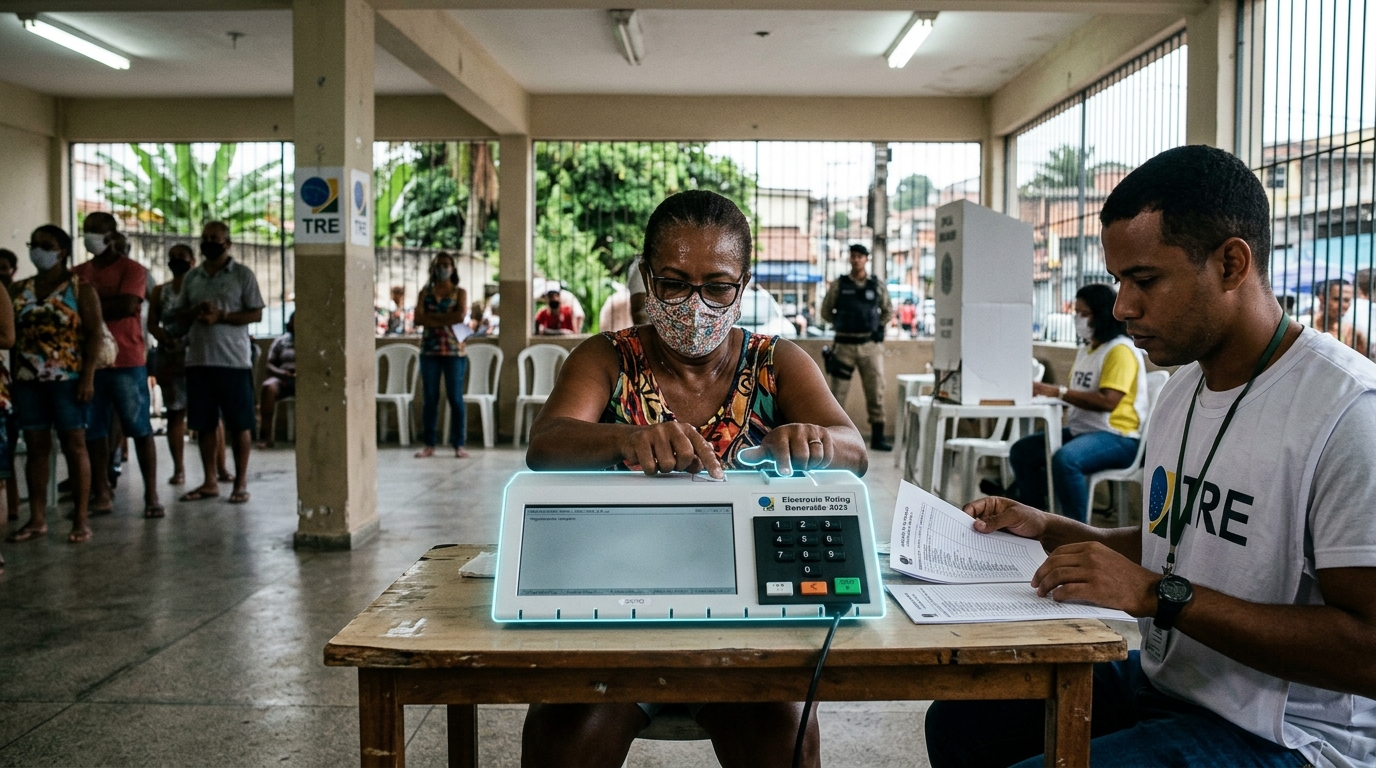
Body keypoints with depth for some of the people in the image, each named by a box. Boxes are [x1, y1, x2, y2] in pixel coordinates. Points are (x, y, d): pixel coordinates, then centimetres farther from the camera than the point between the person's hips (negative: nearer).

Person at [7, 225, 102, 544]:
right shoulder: (18, 290, 12)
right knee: (36, 447, 7)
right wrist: (13, 379, 9)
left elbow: (94, 334, -6)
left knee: (74, 445, -2)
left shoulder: (80, 288, -1)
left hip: (68, 379, -4)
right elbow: (13, 337, 15)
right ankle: (37, 519, 13)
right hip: (28, 381, 5)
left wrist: (88, 376, -14)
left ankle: (81, 519, 1)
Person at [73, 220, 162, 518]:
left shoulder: (132, 269, 1)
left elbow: (127, 305, -14)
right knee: (93, 431, 6)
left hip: (127, 361, -5)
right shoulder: (78, 273, 15)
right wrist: (108, 306, -9)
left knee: (139, 428, -1)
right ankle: (101, 496, 12)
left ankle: (151, 495, 2)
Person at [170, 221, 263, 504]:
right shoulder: (191, 277, 14)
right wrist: (196, 311, -6)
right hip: (198, 359, 5)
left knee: (239, 424, -1)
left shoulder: (243, 274, 1)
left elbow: (256, 313, -4)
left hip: (233, 359, -5)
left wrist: (221, 316, -16)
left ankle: (240, 483, 7)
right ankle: (210, 482, 17)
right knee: (203, 423, 8)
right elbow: (179, 314, 16)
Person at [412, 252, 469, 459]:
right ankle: (429, 445, 8)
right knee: (429, 398, 3)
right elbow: (418, 319, -4)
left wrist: (432, 317, -8)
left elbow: (460, 316, -12)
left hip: (454, 350, -2)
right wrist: (446, 321, -11)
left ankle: (459, 445, 2)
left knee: (455, 398, -2)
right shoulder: (425, 292, 11)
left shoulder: (459, 292, 6)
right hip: (429, 350, 2)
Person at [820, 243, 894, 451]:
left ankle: (877, 437, 8)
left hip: (870, 346, 1)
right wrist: (842, 324, 7)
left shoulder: (877, 286, 6)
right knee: (837, 393, 1)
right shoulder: (838, 285, 3)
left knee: (876, 391, 1)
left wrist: (879, 327, 7)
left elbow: (888, 311, 19)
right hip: (844, 346, -1)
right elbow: (826, 311, 12)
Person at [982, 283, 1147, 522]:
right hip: (1081, 430, 10)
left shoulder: (1120, 350, -13)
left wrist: (1059, 392, -25)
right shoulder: (1086, 349, 16)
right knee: (1021, 451, 2)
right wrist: (1046, 390, -3)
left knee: (1064, 459, -35)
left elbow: (1108, 401, -24)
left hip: (1116, 436, -10)